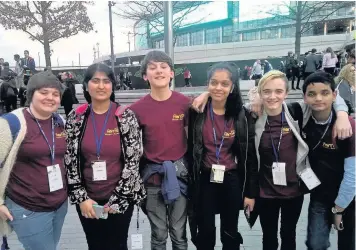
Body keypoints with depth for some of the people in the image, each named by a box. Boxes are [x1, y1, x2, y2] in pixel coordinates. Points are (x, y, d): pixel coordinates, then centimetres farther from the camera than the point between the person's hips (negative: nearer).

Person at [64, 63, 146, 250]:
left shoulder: (126, 116, -9)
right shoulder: (75, 117, -3)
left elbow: (133, 161, -10)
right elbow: (69, 161, -1)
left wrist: (116, 199, -10)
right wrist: (81, 197, -5)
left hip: (121, 199, -2)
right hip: (88, 199, 2)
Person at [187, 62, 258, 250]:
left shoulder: (242, 115, -6)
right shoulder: (196, 113, -7)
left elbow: (250, 155, -2)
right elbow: (189, 151, -2)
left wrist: (251, 192, -2)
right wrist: (189, 184, -2)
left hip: (232, 181, 1)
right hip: (204, 181, 0)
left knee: (230, 234, 16)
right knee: (205, 234, 11)